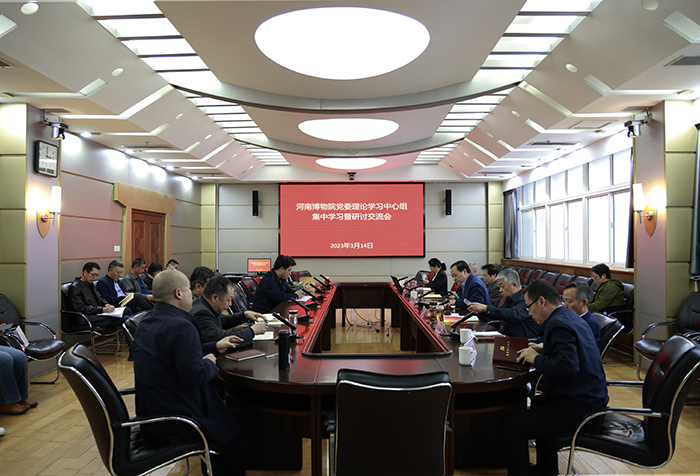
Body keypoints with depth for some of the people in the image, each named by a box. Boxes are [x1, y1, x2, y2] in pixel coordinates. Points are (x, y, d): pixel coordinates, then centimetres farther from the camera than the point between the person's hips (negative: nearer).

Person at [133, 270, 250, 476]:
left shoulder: (147, 321, 7)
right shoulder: (181, 327, -25)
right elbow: (195, 376, -29)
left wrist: (215, 347, 17)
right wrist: (209, 362, -9)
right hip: (173, 421, -10)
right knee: (240, 424, 6)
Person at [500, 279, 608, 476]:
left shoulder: (559, 325, -21)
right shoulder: (570, 316, 11)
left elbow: (568, 367, -32)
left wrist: (537, 359, -18)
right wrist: (543, 349, 12)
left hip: (577, 408, -11)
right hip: (591, 398, 11)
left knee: (509, 423, -12)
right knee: (537, 403, 34)